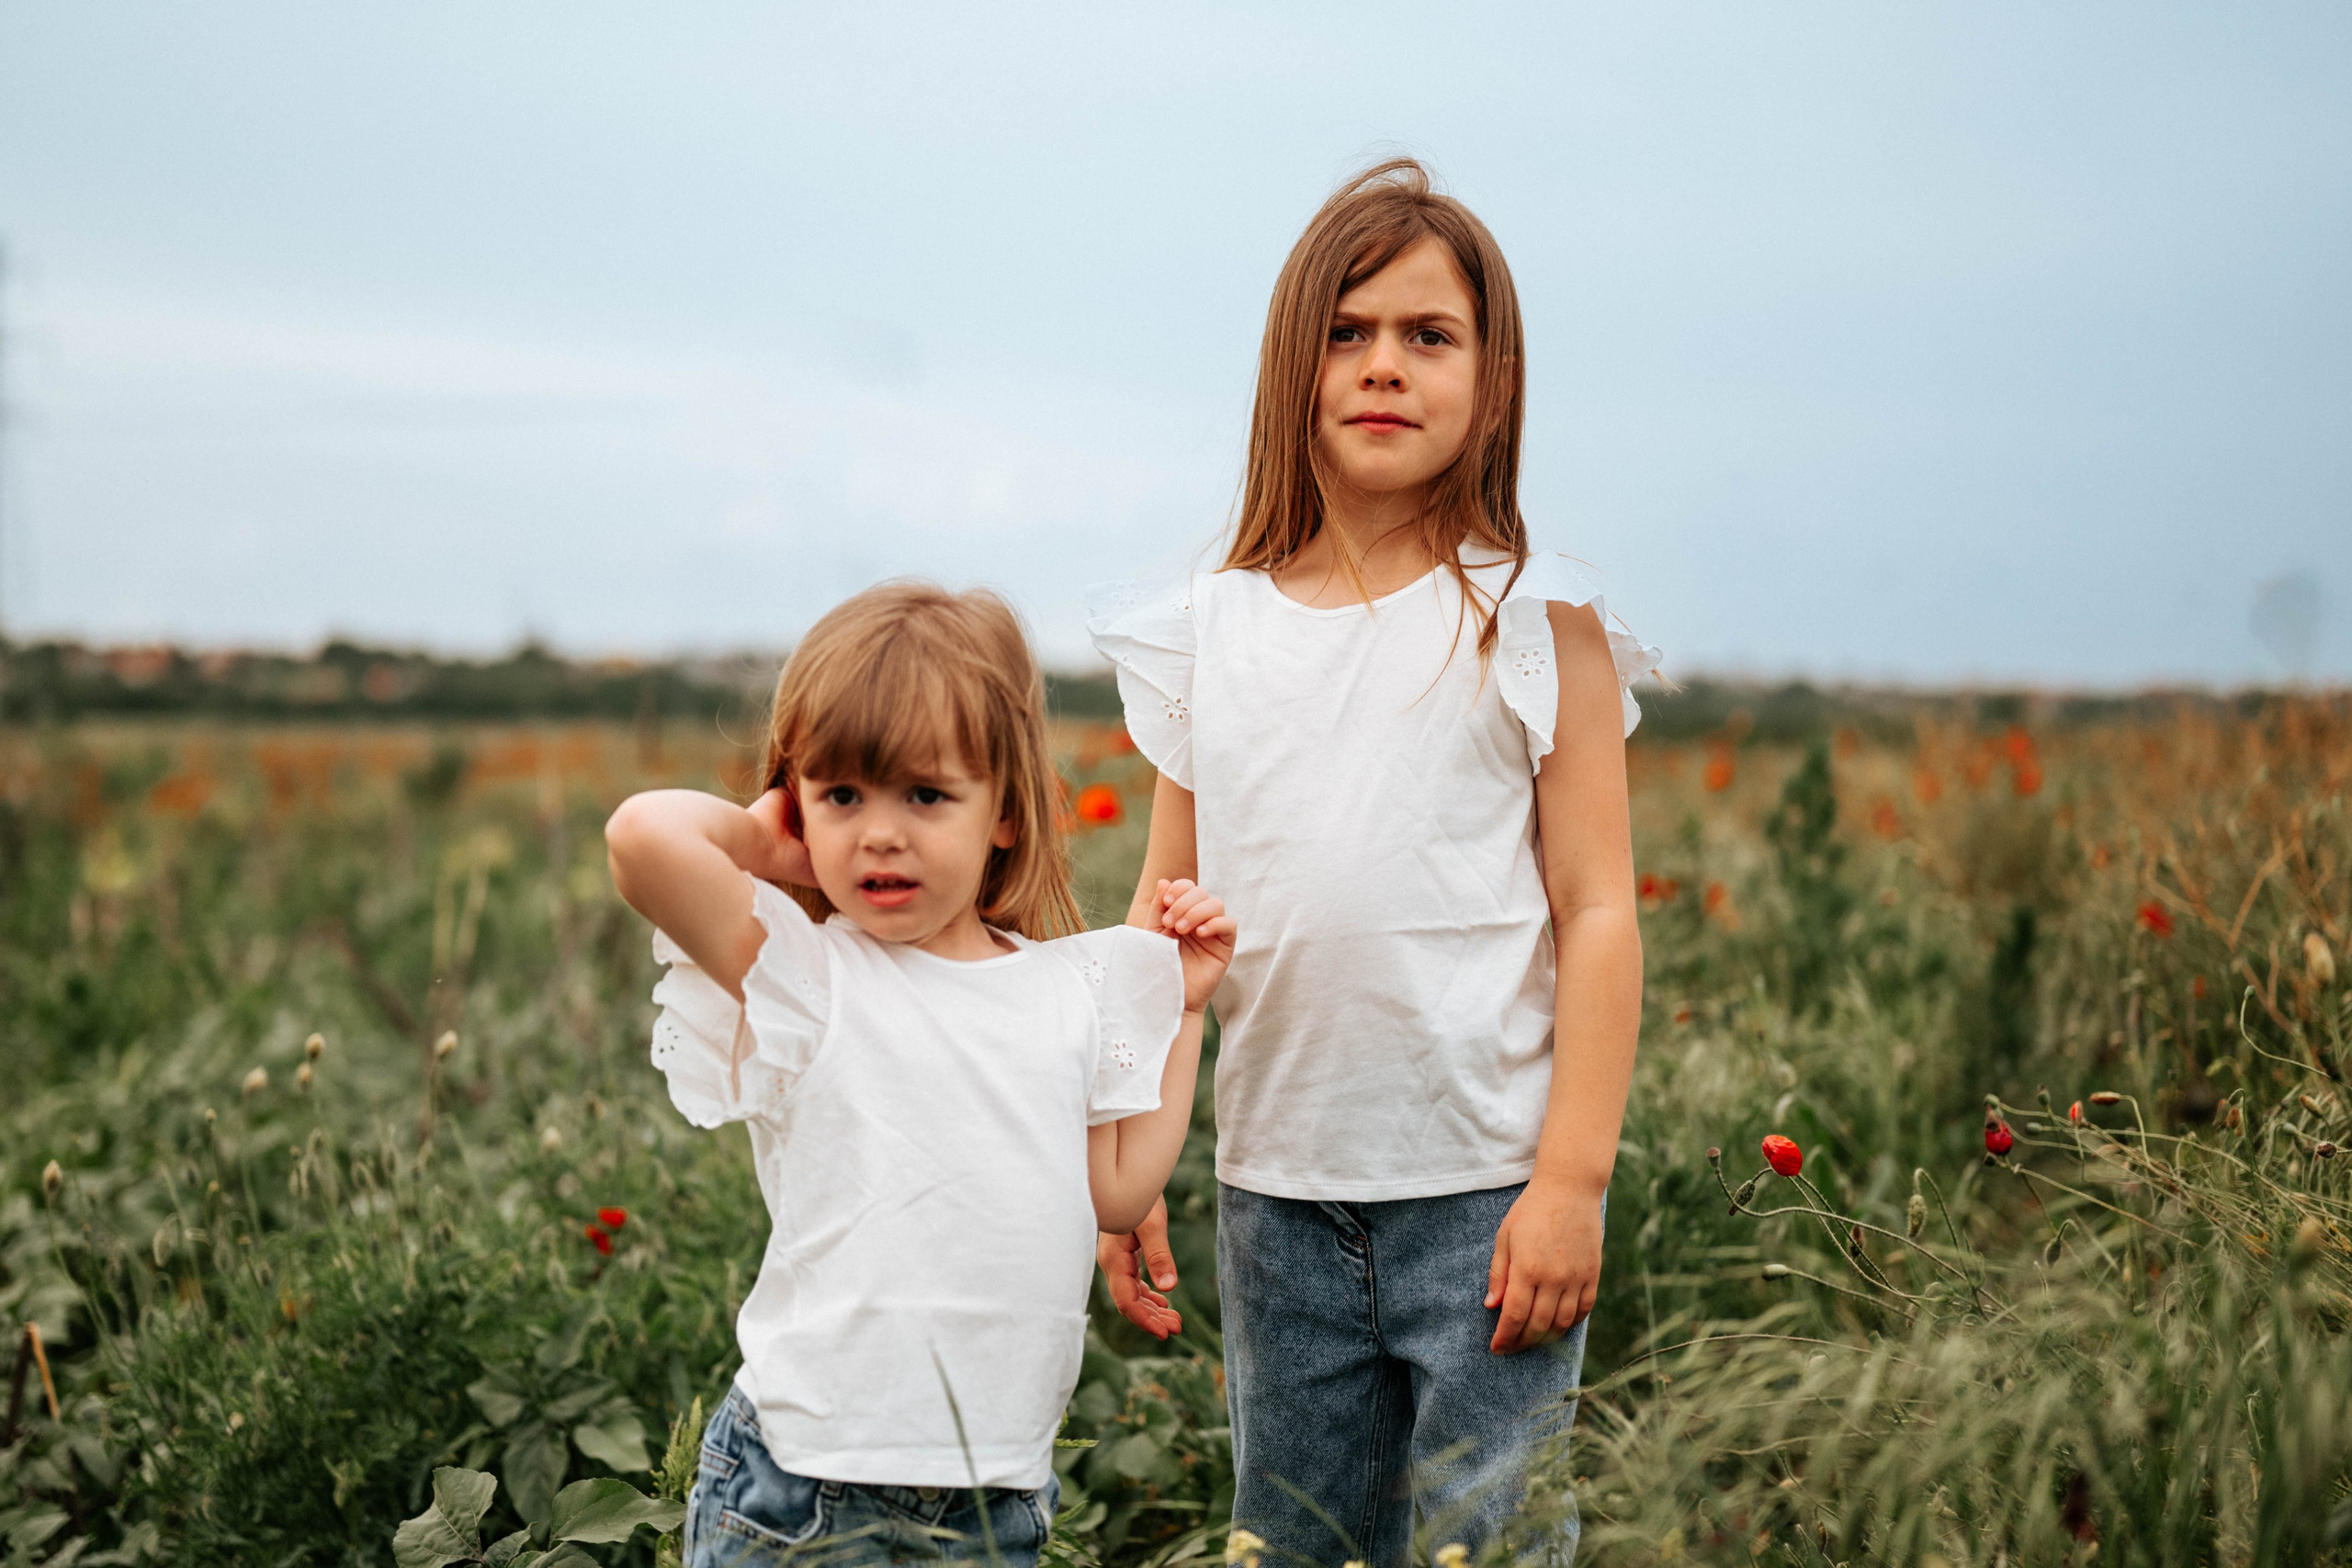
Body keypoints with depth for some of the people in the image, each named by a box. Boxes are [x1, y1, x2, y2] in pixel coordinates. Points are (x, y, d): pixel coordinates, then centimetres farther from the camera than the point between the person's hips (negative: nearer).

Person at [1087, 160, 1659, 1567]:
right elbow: (1164, 912, 11)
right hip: (1277, 1196, 4)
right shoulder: (1210, 630, 6)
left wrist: (1573, 1181, -11)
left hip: (1488, 1188, -3)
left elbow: (1599, 916, -5)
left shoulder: (1536, 624, -3)